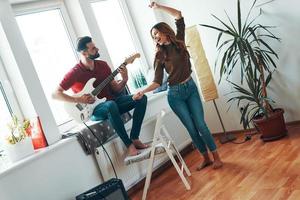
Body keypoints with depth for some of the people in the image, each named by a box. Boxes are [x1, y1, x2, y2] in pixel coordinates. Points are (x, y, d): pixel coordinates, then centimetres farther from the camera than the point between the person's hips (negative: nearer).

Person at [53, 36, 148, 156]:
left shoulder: (103, 65, 6)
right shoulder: (75, 73, -11)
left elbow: (115, 89, 8)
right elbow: (55, 94, -10)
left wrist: (124, 80, -12)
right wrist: (79, 100, -19)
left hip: (110, 103, 6)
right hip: (93, 110, -6)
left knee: (141, 98, -13)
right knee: (111, 105, -40)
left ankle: (135, 139, -12)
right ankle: (129, 145, -28)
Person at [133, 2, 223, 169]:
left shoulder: (178, 41, 0)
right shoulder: (159, 55, -4)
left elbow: (179, 15, -4)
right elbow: (158, 81, -9)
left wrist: (158, 7, -5)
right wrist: (143, 91, -24)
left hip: (191, 88, 1)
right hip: (175, 94, 0)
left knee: (200, 125, -3)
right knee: (191, 128, 3)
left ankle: (216, 157, 8)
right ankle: (206, 158, 18)